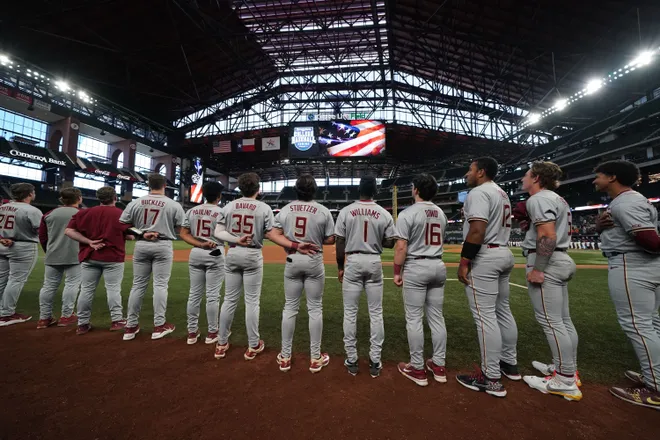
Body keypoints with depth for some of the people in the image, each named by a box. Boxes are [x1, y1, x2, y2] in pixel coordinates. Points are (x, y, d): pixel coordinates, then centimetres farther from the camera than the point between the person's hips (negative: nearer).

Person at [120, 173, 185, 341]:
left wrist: (140, 233, 11)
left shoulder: (135, 202, 2)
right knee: (160, 285, 2)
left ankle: (131, 327, 19)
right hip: (163, 246, -3)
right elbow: (183, 228, -2)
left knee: (138, 285, 11)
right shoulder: (174, 205, -5)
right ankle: (159, 326, 8)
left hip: (141, 245, 3)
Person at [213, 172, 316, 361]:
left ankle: (221, 344, 26)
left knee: (229, 300, 14)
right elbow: (271, 234, -14)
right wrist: (296, 245, -17)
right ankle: (253, 346, 19)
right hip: (253, 256, -3)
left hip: (232, 254, 4)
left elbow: (217, 232, -5)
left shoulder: (229, 206, 3)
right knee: (252, 301, 6)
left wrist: (236, 240, -12)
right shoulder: (264, 208, -7)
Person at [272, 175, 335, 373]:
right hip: (314, 262, -2)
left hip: (292, 261, 2)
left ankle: (285, 357, 23)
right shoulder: (323, 211, -6)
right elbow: (330, 240, -5)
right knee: (315, 309, 8)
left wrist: (291, 243, 11)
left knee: (290, 308, 12)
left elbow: (274, 235, -4)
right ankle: (315, 358, 19)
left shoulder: (285, 209, 0)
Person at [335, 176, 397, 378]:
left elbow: (340, 243, -3)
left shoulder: (346, 211, -4)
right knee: (376, 313, 11)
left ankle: (351, 360, 18)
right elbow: (390, 243, 0)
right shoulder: (384, 214, -3)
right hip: (374, 263, 1)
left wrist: (340, 267, 6)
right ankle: (375, 361, 19)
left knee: (350, 313, 9)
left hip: (353, 262, -1)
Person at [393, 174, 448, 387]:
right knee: (436, 316, 13)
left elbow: (401, 247, -16)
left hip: (416, 268, -7)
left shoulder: (408, 213, -12)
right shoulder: (441, 213, 10)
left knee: (414, 318, 3)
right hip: (438, 267, 7)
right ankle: (439, 366, 24)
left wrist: (397, 272, -7)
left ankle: (417, 369, 12)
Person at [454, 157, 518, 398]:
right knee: (503, 311, 18)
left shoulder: (479, 192, -12)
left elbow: (477, 230, -23)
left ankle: (491, 378, 2)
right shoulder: (503, 194, 20)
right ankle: (509, 363, 31)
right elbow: (501, 227, 20)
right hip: (504, 254, 11)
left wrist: (464, 261, -21)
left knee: (485, 315, -6)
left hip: (484, 257, -10)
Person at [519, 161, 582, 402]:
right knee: (563, 319, 15)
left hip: (546, 261, -11)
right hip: (561, 260, 11)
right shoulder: (557, 199, 20)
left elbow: (548, 235, -22)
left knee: (550, 321, -5)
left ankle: (566, 381, 2)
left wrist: (537, 269, -23)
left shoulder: (539, 198, -12)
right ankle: (566, 368, 26)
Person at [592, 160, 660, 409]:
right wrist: (599, 224, -3)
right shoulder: (628, 200, 17)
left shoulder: (624, 203, -17)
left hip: (630, 267, -11)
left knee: (637, 325, -6)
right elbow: (605, 228, 20)